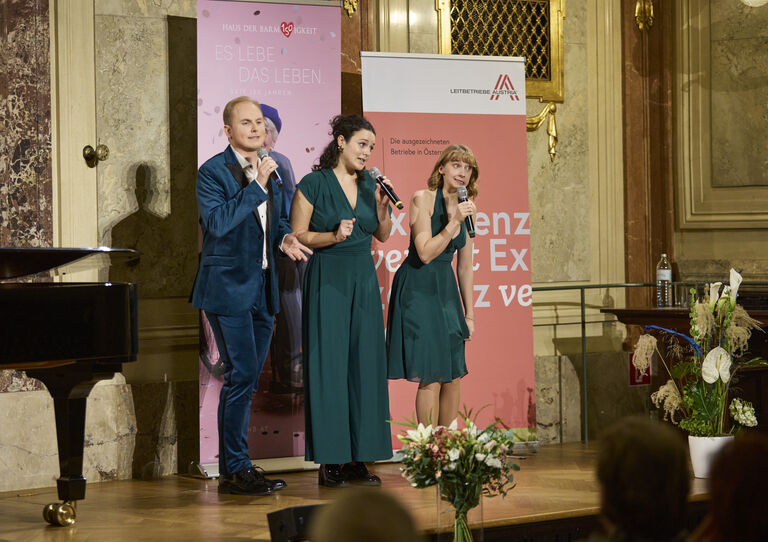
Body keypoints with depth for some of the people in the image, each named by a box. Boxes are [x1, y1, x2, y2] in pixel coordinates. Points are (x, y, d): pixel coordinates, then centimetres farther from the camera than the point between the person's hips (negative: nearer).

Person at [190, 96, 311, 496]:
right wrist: (256, 185, -22)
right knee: (241, 375, -11)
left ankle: (236, 467, 15)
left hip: (262, 289, 8)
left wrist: (284, 238, 3)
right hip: (228, 287, -8)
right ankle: (234, 470, -5)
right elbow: (217, 222, -22)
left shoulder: (271, 171, 14)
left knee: (245, 379, 10)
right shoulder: (213, 172, -8)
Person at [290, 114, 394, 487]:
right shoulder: (314, 184, -5)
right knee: (329, 366, -6)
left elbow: (383, 235, 15)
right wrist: (333, 236, -19)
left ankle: (358, 458, 7)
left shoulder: (369, 184, 10)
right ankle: (329, 460, -2)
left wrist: (382, 206, -2)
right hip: (327, 283, -6)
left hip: (363, 282, 6)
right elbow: (297, 236, -5)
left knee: (364, 365, 3)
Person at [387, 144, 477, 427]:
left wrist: (469, 314, 15)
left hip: (447, 290, 7)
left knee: (453, 377, 6)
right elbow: (425, 253, -18)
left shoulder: (465, 209, 10)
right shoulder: (423, 199, -10)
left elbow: (465, 267, 15)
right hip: (419, 289, -7)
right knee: (431, 377, -9)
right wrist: (454, 222, -22)